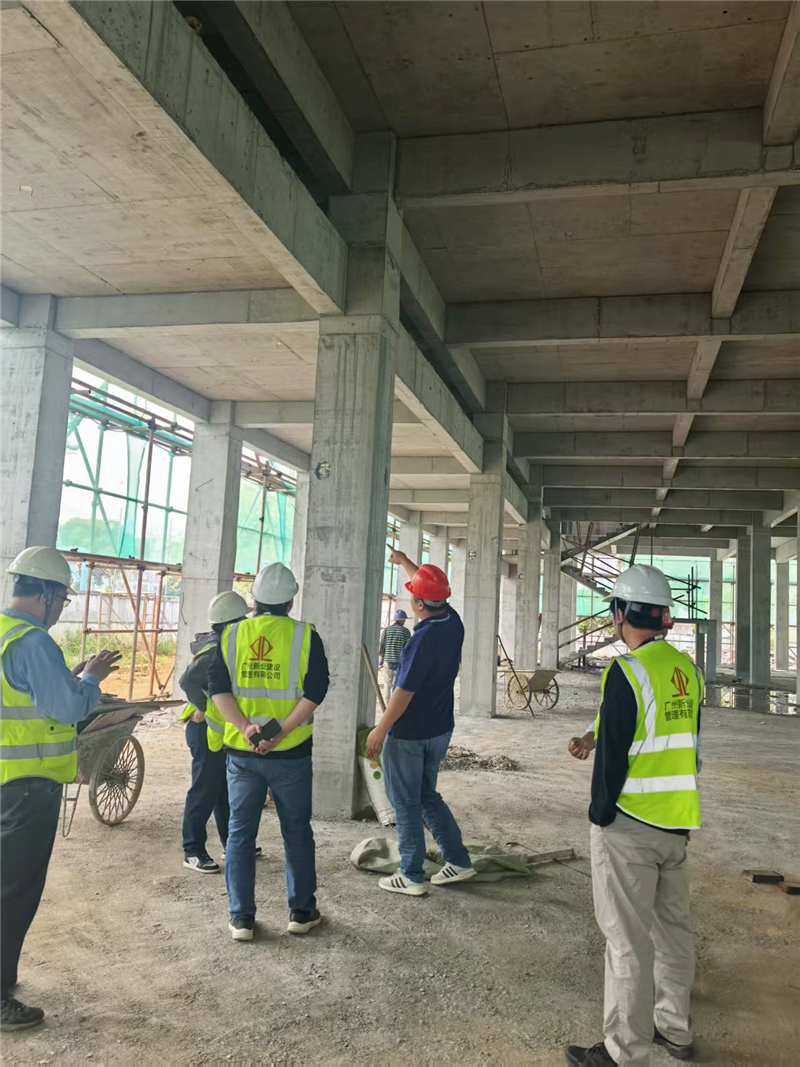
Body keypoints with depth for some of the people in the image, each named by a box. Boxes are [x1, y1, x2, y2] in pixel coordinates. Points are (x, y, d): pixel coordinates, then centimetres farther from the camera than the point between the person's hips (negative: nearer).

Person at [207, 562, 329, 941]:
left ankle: (241, 917, 18)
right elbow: (314, 693, -12)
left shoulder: (231, 636, 2)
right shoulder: (305, 636, -5)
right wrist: (281, 731, -15)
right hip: (291, 754, -1)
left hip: (241, 752, 2)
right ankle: (302, 911, 23)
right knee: (296, 832, 13)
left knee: (240, 833, 13)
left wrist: (246, 727, -14)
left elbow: (218, 689, -5)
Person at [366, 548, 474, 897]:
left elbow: (404, 691, -23)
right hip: (440, 729, 8)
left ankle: (412, 876, 15)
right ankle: (458, 861, 22)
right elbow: (432, 588, 17)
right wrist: (403, 561, 30)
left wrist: (380, 729, -13)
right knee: (427, 796, 21)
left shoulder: (424, 639, -26)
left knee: (406, 803, 6)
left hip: (409, 733, -8)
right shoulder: (453, 622, -2)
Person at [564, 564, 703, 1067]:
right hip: (677, 824, 8)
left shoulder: (627, 670, -19)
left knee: (628, 939, 4)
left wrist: (600, 816, -5)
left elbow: (613, 755, -18)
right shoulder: (687, 668, 5)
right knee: (673, 926, 21)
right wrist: (596, 742, 15)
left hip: (629, 824, -8)